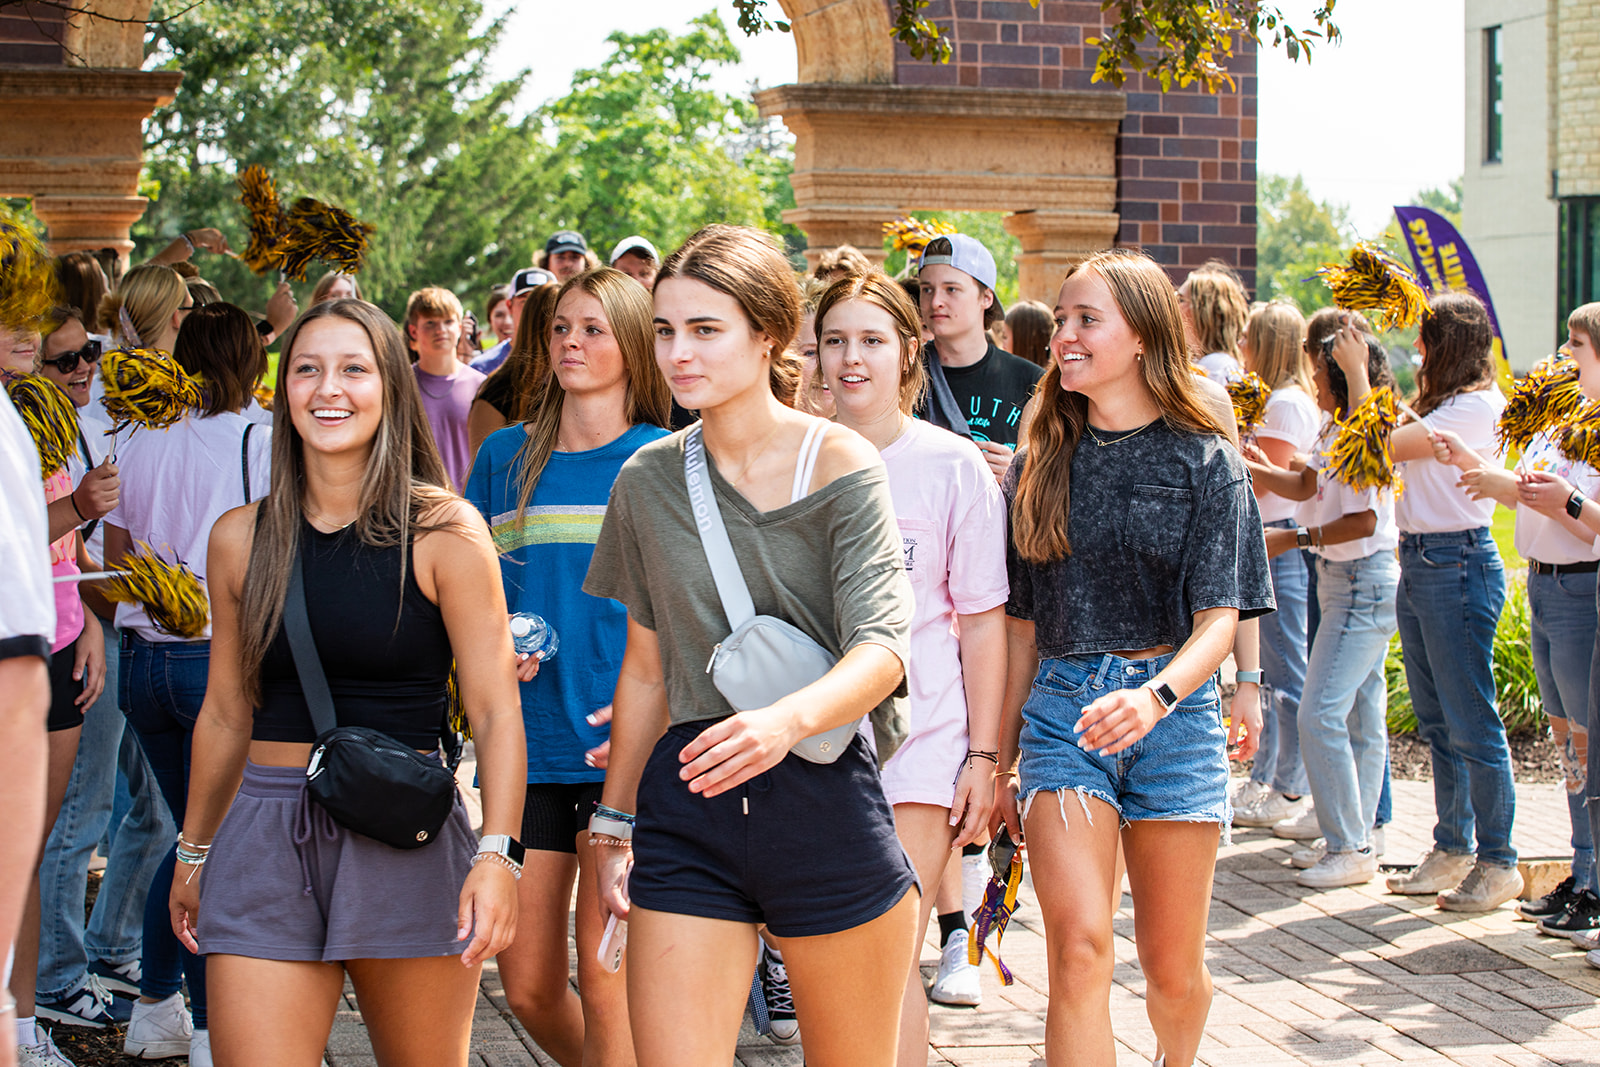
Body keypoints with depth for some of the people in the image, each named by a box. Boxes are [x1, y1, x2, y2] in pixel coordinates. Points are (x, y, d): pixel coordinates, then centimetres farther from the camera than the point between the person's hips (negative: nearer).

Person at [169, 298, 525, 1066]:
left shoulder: (445, 531, -3)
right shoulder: (240, 538, 7)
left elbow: (495, 709, -7)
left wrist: (497, 854, -18)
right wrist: (195, 851, 23)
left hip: (406, 840, -2)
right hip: (267, 838, 2)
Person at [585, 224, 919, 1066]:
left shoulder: (839, 466, -6)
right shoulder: (648, 480, 7)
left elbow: (881, 647, -17)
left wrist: (787, 719, -36)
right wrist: (614, 824, 16)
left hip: (823, 805, -3)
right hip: (689, 810, 3)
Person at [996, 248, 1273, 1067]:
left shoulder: (1205, 461, 0)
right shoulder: (1040, 463, 9)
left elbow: (1219, 618, -7)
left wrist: (1156, 695, -27)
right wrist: (1001, 759, 14)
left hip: (1174, 709, -1)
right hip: (1060, 708, 1)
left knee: (1174, 972, 8)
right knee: (1079, 949, -17)